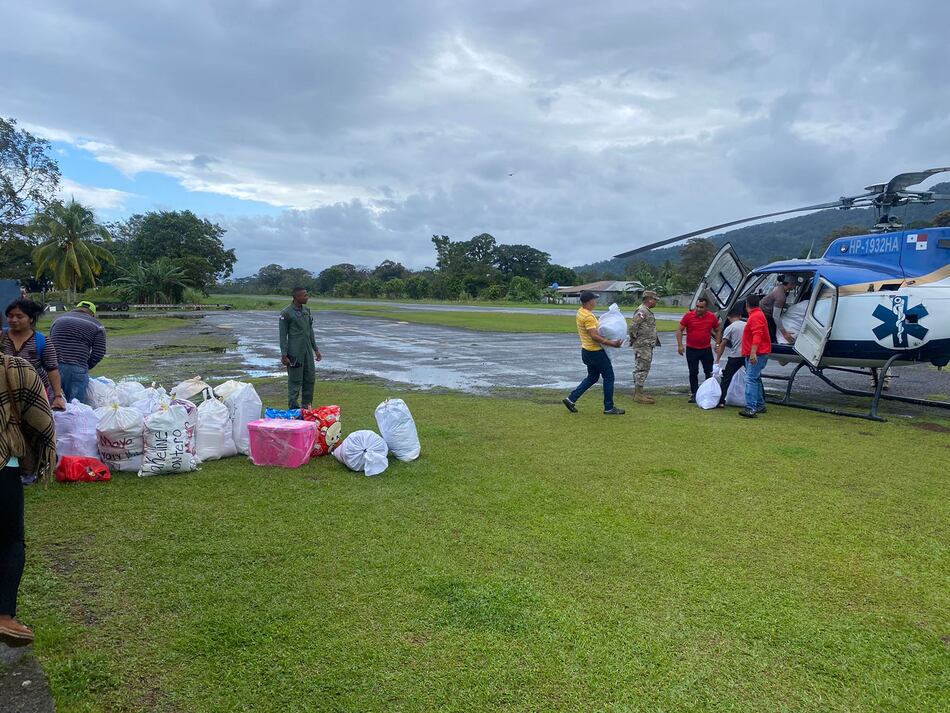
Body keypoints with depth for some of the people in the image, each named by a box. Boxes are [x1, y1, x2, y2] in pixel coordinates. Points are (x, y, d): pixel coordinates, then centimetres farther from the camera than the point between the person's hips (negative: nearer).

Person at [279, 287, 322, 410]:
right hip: (295, 352, -7)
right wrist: (284, 355, -12)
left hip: (308, 351, 7)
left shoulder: (307, 310, 11)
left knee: (310, 378, 9)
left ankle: (306, 404, 22)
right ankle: (293, 408, 7)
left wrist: (316, 349, 17)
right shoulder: (286, 313, -10)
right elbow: (283, 336, -8)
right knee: (295, 380, -2)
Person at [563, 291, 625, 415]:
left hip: (587, 350, 10)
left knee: (592, 377, 20)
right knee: (608, 377, 2)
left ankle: (571, 399, 15)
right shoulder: (588, 316, -23)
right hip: (595, 352, -10)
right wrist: (611, 343, -28)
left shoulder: (580, 312, 8)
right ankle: (609, 408, 9)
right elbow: (594, 336, -29)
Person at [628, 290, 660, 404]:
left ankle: (638, 393, 21)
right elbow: (633, 326, -24)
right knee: (642, 369, -9)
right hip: (642, 345, -11)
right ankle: (639, 395, -6)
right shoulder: (642, 311, -17)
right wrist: (634, 338, -14)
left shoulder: (648, 311, 17)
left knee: (643, 368, 14)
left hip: (648, 345, 11)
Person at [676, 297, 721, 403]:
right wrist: (680, 345, -10)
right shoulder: (688, 315, -7)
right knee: (693, 373, 4)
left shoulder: (712, 317, -3)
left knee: (709, 372, 6)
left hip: (706, 349, 1)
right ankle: (694, 394, 13)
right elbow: (679, 330, -3)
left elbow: (717, 331, 12)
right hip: (691, 349, -1)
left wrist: (717, 344, 0)